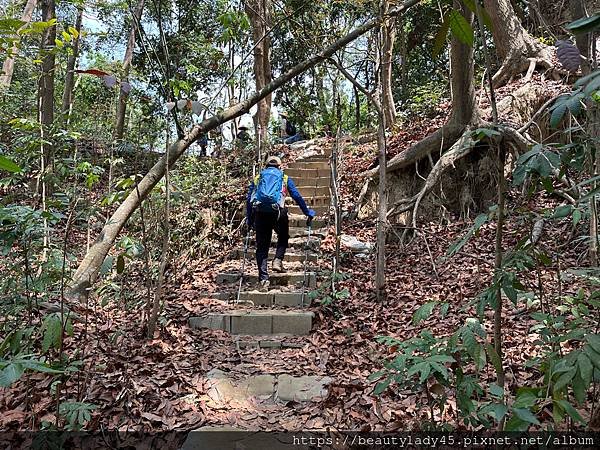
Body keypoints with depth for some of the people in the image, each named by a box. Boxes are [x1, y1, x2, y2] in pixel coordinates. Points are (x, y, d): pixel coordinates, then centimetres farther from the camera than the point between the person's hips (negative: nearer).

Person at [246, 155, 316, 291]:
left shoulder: (257, 178, 24)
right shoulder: (284, 178, 20)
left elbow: (248, 199, 18)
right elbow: (297, 197, 15)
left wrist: (249, 219, 22)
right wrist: (308, 213, 22)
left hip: (259, 212, 1)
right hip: (277, 211, -1)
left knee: (262, 246, 7)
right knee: (283, 237, 25)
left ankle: (263, 280, 1)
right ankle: (278, 261, 4)